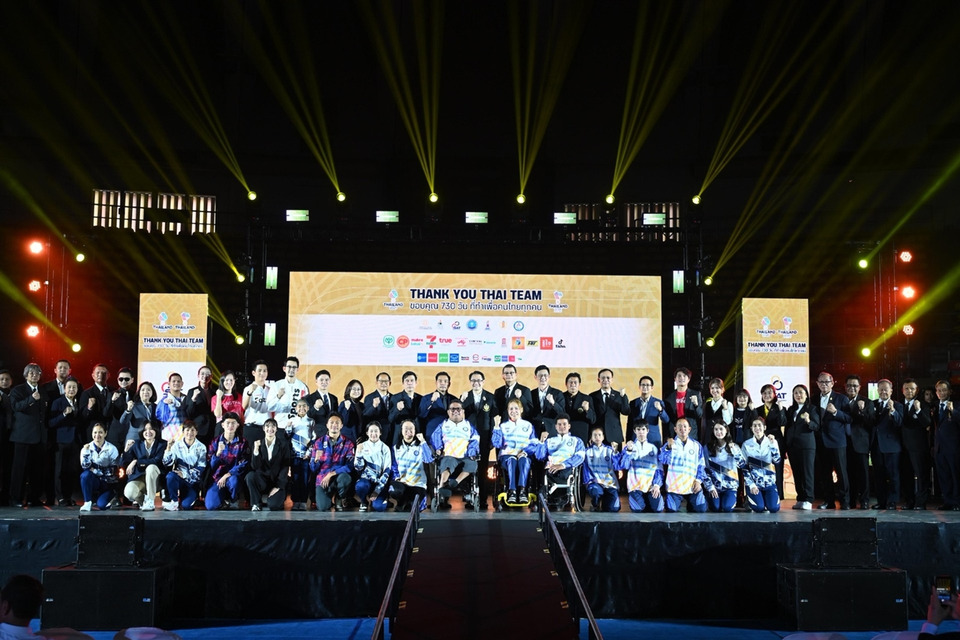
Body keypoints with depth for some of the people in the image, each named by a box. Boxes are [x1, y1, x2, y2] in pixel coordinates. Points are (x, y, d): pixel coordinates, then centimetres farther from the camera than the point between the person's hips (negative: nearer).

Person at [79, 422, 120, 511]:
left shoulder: (111, 449, -6)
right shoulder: (87, 447, 1)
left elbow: (113, 471, -9)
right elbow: (85, 466, -12)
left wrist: (95, 470, -13)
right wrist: (85, 452, -22)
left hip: (108, 483, -1)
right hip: (94, 480, 1)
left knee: (102, 505, -21)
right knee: (85, 475, -32)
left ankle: (111, 497, 16)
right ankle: (87, 502, -16)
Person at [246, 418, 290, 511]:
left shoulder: (283, 445, 0)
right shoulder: (258, 445, 4)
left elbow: (285, 467, -5)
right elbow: (255, 467, -7)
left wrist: (277, 486, -14)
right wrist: (256, 450, -22)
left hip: (277, 480, -2)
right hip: (262, 480, 2)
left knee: (274, 505, -27)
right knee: (250, 476, -31)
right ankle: (255, 505, -12)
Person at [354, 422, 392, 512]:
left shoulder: (385, 448, 1)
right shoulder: (362, 446, 3)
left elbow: (387, 471, -4)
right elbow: (358, 468, -3)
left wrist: (377, 490, -13)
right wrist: (359, 453, -18)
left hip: (380, 482, -1)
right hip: (366, 479, 1)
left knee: (378, 507, -26)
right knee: (360, 486, -36)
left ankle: (381, 498, 13)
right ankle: (364, 503, -1)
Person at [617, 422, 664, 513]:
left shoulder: (653, 448, 13)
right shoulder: (629, 446, 9)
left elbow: (659, 469, 9)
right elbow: (623, 466, -5)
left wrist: (657, 485, -7)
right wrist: (628, 451, -19)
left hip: (651, 485, 2)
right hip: (635, 485, -2)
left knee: (657, 508, -22)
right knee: (638, 508, -29)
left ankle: (647, 499, 10)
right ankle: (633, 497, 5)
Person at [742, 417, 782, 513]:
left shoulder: (771, 442, 4)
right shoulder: (746, 444, 1)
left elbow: (777, 460, -11)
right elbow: (744, 466, -1)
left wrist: (773, 444, -19)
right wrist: (751, 485, -9)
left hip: (769, 481, 1)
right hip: (753, 481, -1)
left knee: (774, 508, -16)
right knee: (759, 508, -20)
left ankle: (765, 498, 18)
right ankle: (749, 500, 14)